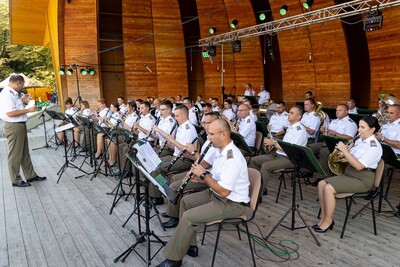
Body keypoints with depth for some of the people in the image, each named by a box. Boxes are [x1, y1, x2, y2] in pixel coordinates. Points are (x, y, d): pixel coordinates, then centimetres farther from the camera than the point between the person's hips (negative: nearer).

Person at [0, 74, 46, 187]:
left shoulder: (13, 93, 13)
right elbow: (10, 113, -26)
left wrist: (23, 103, 8)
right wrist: (28, 110, -20)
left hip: (20, 126, 10)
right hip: (13, 127, -10)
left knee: (25, 153, 17)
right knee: (15, 155, 1)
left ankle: (31, 175, 28)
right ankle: (16, 180, 14)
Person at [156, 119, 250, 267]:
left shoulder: (232, 158, -28)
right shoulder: (221, 150, 4)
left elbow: (223, 191, -30)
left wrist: (203, 174, -20)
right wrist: (200, 178, -3)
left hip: (232, 203, -10)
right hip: (217, 194, 10)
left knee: (188, 217, -18)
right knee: (185, 201, 12)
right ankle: (188, 244, 19)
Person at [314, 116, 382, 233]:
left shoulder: (374, 146, -16)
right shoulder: (359, 141, 8)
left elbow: (359, 166, -25)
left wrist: (344, 151, -22)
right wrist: (342, 153, -5)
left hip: (362, 180, -8)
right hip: (349, 174, 8)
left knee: (328, 188, -24)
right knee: (321, 184, -7)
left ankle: (328, 221, -8)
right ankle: (323, 217, 0)